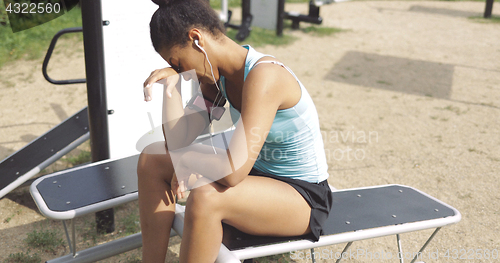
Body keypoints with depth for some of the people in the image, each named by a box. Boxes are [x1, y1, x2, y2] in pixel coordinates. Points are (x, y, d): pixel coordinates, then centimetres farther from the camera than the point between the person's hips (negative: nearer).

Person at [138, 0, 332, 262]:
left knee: (206, 197, -36)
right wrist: (172, 83, -13)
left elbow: (233, 171, -35)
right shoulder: (219, 74, -2)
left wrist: (184, 159, -18)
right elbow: (177, 142, -6)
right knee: (152, 159, 1)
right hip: (257, 172, 9)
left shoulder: (264, 77, -29)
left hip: (302, 197, -8)